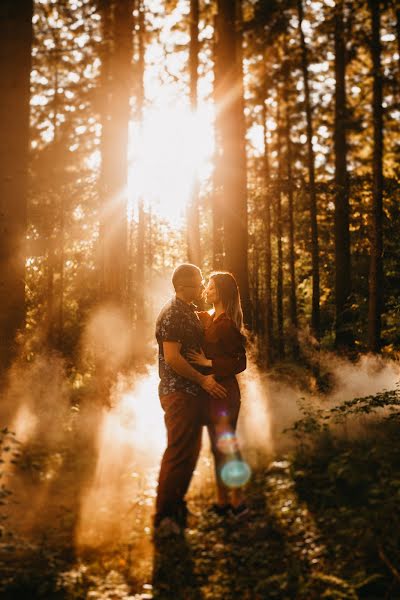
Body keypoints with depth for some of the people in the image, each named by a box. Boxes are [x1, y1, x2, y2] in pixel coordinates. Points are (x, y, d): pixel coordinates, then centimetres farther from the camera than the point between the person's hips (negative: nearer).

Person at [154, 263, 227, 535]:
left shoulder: (189, 312, 16)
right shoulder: (172, 314, -16)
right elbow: (172, 357, -23)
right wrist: (203, 380, -19)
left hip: (192, 393, 10)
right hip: (179, 394, -10)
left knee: (190, 450, 16)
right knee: (178, 454, -8)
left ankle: (177, 506, 28)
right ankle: (164, 517, -2)